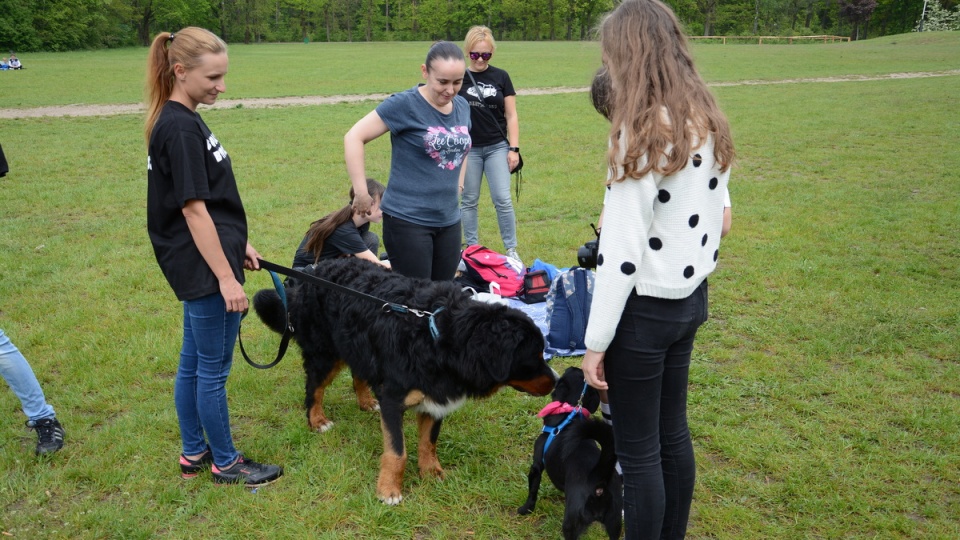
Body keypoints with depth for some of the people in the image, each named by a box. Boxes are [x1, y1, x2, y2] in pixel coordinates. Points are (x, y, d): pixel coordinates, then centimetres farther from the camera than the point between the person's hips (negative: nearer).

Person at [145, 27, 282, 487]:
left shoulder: (180, 121, 10)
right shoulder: (180, 128, -19)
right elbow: (193, 209, -21)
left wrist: (238, 245, 19)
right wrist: (225, 276, -19)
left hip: (198, 266, 10)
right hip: (203, 268, -10)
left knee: (194, 361, 17)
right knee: (213, 367, 4)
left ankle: (194, 454, 31)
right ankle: (225, 463, 19)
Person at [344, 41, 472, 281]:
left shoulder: (462, 106, 6)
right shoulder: (405, 104, -12)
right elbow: (354, 138, -12)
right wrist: (361, 193, -13)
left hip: (449, 220, 6)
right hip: (407, 220, -6)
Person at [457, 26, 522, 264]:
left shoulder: (501, 77, 3)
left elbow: (511, 115, 4)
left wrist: (514, 148, -3)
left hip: (497, 147, 0)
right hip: (468, 148, 0)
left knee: (502, 199, -4)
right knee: (469, 201, 7)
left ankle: (511, 250, 6)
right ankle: (471, 249, 19)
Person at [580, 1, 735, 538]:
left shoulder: (643, 131, -20)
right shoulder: (707, 121, 5)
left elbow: (622, 251, -22)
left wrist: (596, 341, -16)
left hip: (646, 309, -8)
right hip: (692, 296, 9)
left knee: (638, 450, 6)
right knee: (674, 433, 20)